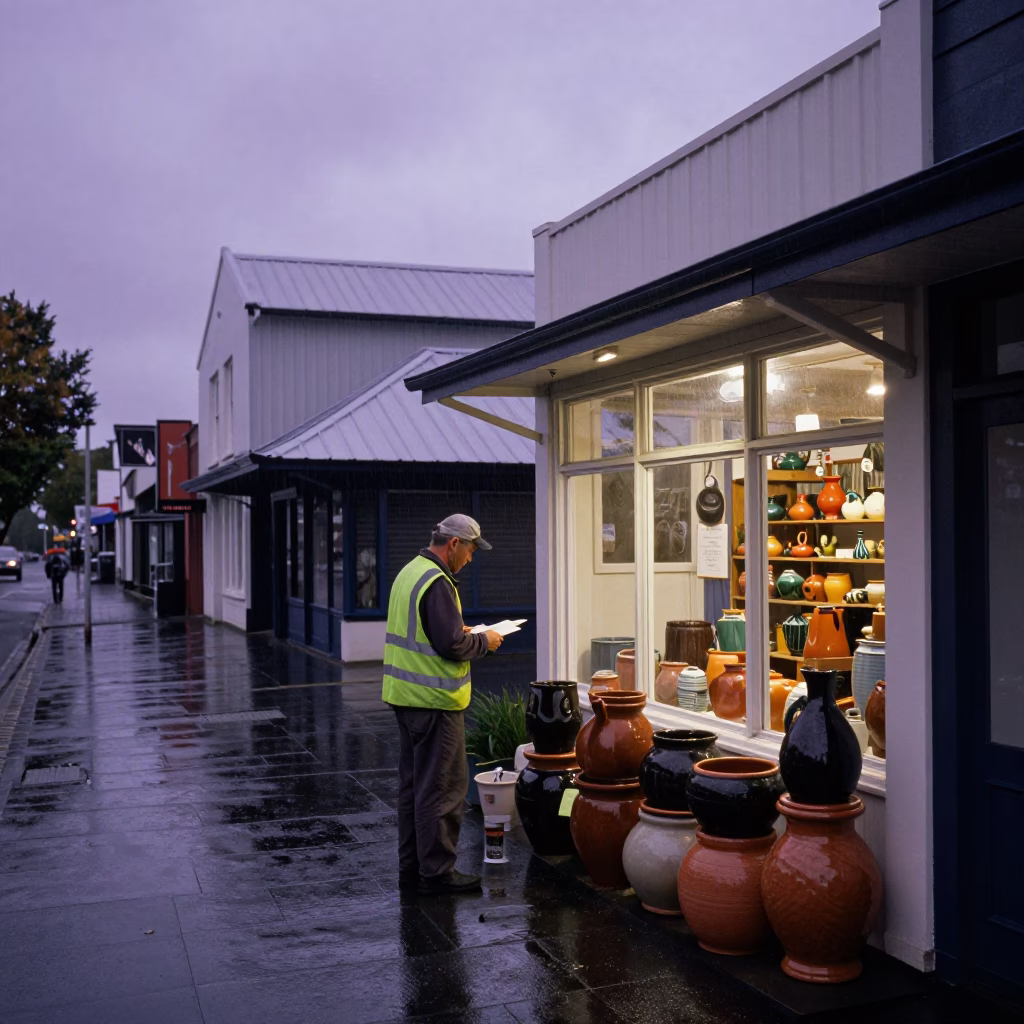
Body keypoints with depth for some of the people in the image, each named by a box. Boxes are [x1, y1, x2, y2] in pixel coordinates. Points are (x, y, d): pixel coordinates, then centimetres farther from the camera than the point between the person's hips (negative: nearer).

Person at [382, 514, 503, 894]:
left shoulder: (408, 573, 13)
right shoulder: (437, 582, -18)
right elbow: (451, 646, -22)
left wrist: (459, 631, 15)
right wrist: (483, 641, -5)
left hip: (405, 694, 10)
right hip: (434, 701, -10)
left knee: (413, 783, 16)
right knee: (442, 787, -1)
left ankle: (411, 865, 24)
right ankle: (437, 871, 6)